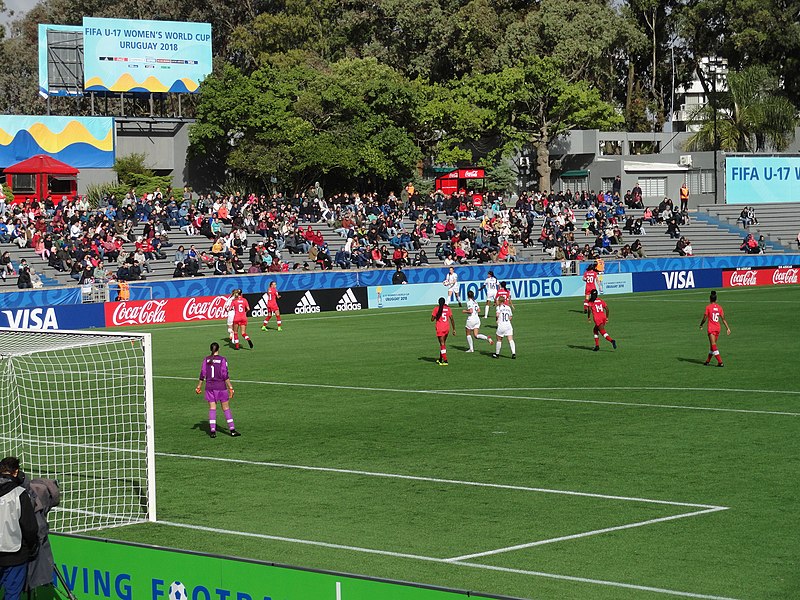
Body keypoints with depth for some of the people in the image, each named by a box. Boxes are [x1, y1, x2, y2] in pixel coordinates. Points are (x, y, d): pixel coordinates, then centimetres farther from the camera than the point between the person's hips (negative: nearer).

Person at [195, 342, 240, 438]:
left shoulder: (206, 359, 1)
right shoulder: (222, 360, -7)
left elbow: (203, 374, 2)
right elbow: (225, 375, -11)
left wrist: (199, 386, 12)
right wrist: (230, 388, -7)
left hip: (209, 387, 2)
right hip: (221, 387, -2)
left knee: (212, 408, 5)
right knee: (226, 408, 6)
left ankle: (213, 431, -1)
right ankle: (232, 430, 6)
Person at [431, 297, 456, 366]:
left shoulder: (436, 309, -5)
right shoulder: (448, 308, 2)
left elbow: (432, 319, -3)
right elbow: (452, 319, 0)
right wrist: (454, 329, 4)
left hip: (440, 328, -4)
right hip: (447, 328, 4)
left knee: (442, 344, -4)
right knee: (443, 343, 18)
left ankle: (445, 360, -12)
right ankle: (440, 359, 29)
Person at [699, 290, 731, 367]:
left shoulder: (708, 307, -9)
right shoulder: (719, 307, 3)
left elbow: (704, 318, -8)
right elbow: (723, 319, 2)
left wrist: (701, 325, 10)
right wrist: (728, 328, 5)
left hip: (711, 328, -5)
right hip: (718, 328, 5)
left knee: (713, 345, -6)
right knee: (712, 344, 17)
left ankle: (720, 362, -15)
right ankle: (708, 361, 27)